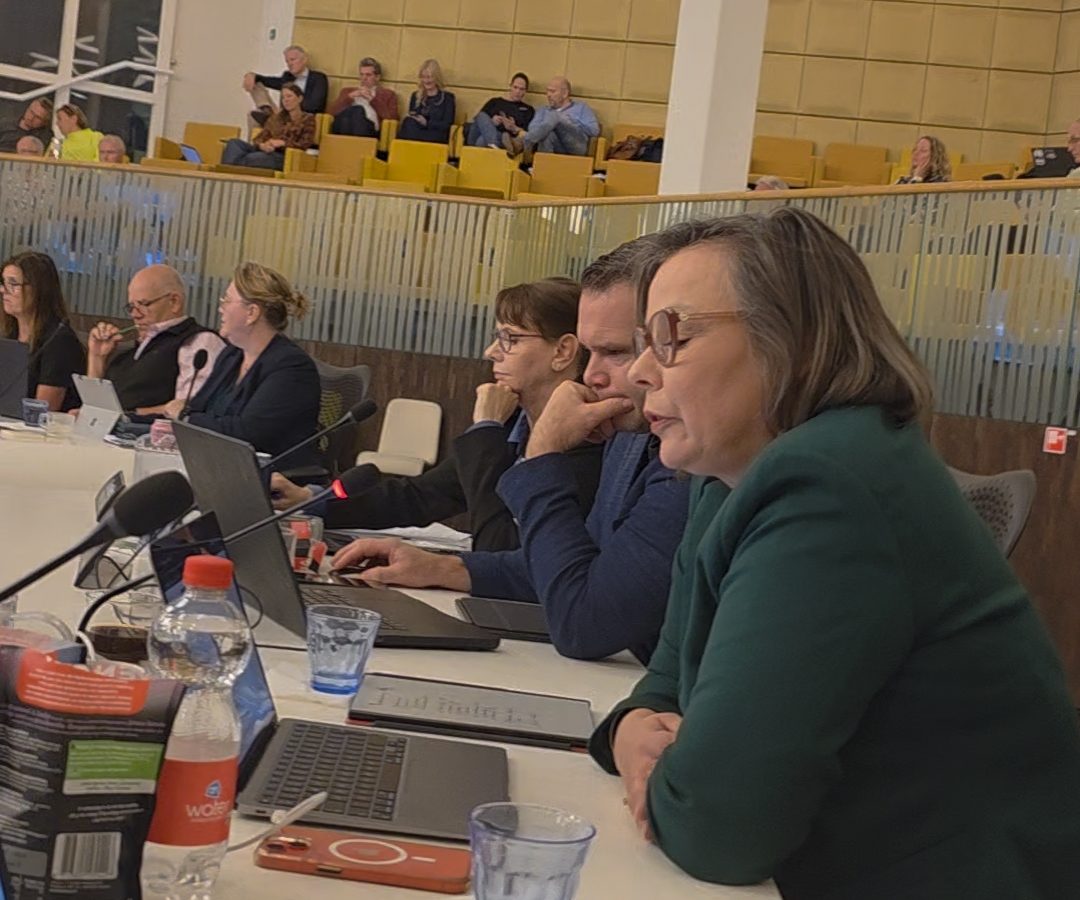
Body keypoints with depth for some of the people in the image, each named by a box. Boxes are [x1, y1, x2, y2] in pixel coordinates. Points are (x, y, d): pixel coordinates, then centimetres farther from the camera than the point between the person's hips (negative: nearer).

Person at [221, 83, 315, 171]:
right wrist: (262, 145, -10)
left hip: (284, 157, -5)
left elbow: (305, 145, -4)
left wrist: (282, 143, -18)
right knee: (235, 143, -23)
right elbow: (260, 138, 16)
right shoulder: (276, 117, 25)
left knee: (250, 158, -36)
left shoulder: (308, 119, 10)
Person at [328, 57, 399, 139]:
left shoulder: (388, 94, 23)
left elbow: (392, 118, 4)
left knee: (357, 110, -35)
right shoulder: (348, 91, 31)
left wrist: (373, 100, 1)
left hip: (369, 131, -2)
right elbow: (330, 111, 14)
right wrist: (350, 97, 3)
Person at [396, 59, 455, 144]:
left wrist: (426, 123, -15)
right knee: (409, 122, -34)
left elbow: (446, 125, 0)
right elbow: (409, 121, 20)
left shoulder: (447, 97, 12)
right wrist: (409, 118, -5)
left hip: (436, 138, -4)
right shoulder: (416, 95, 26)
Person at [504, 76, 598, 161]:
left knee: (555, 116, -28)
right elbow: (532, 129, 8)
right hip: (555, 149, 3)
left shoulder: (582, 107, 23)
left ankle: (521, 144, -52)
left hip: (576, 146, -3)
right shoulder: (543, 110, 31)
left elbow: (594, 130, 6)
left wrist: (570, 122, -1)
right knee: (548, 133, -34)